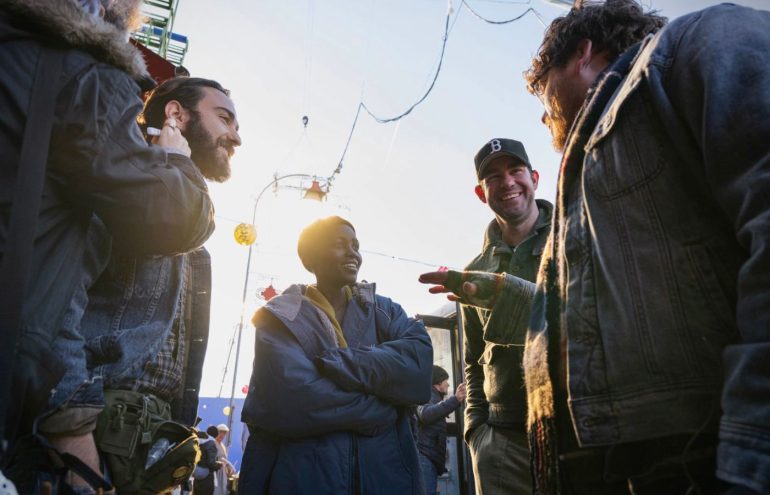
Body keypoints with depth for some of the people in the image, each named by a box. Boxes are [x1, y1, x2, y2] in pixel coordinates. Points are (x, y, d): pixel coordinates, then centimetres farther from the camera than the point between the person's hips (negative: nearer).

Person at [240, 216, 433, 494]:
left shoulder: (384, 310, 7)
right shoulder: (280, 317, -2)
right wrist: (381, 407, -13)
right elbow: (291, 398, -20)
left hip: (385, 470, 3)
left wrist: (329, 364, -20)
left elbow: (418, 363, -14)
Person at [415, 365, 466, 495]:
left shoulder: (433, 397, 28)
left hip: (430, 458, 10)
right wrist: (455, 399, -36)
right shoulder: (427, 394, -3)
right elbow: (426, 414, -27)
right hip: (424, 456, -10)